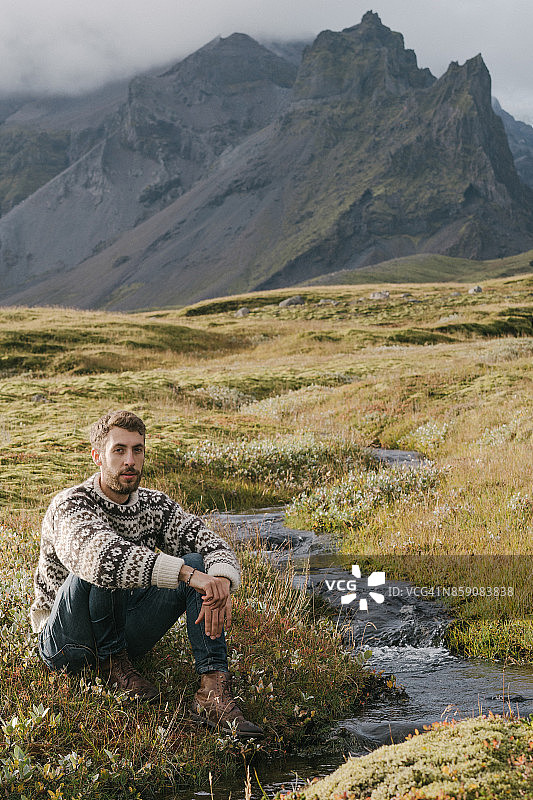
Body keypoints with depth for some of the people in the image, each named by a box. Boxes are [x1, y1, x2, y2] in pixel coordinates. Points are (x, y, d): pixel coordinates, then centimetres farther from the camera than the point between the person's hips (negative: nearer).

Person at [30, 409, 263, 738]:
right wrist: (186, 573, -48)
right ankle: (112, 663, -13)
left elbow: (214, 546, -11)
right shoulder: (71, 505, -18)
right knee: (103, 568, -32)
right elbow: (95, 552, -40)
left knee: (198, 562, -17)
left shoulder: (155, 505, 0)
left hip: (124, 632, 5)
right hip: (66, 642, -5)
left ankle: (213, 691, -28)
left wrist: (222, 585, -36)